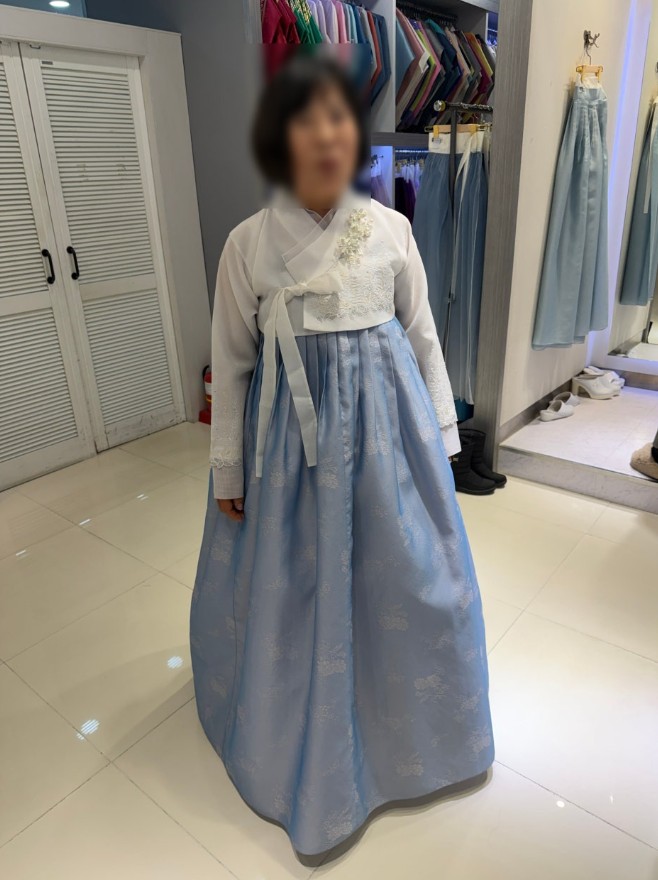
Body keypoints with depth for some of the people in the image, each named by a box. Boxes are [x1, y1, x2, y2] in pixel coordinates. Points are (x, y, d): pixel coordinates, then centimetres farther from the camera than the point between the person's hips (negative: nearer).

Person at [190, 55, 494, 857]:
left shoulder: (392, 229, -2)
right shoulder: (248, 243, -6)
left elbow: (423, 338, 5)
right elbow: (231, 362, -1)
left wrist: (439, 436, 7)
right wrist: (228, 469, 2)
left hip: (388, 427, 2)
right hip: (293, 433, -1)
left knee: (405, 577, 15)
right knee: (294, 586, 12)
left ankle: (404, 719, 46)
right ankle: (306, 739, 42)